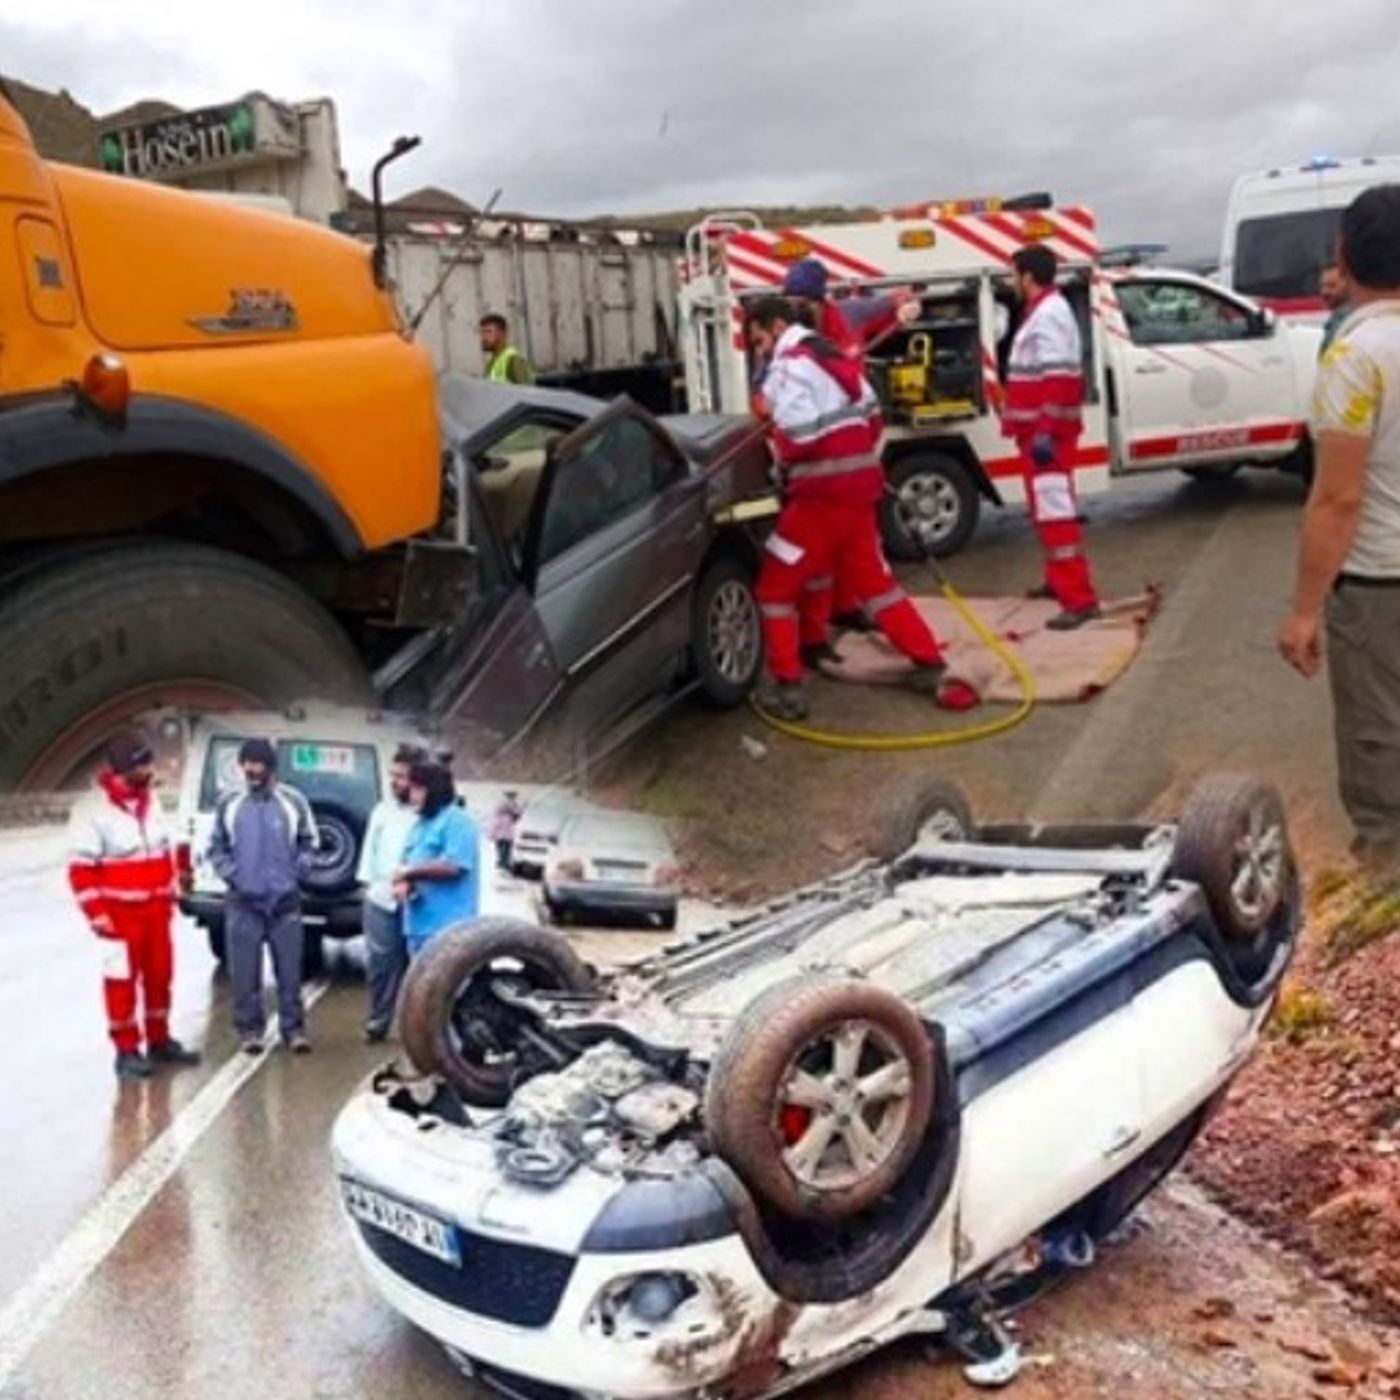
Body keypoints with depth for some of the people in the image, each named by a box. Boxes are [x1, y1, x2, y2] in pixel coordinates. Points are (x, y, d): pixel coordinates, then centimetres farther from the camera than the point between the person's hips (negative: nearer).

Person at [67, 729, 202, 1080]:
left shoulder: (150, 800, 7)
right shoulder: (91, 809, -15)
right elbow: (81, 869, -15)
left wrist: (169, 897, 17)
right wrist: (97, 915, -18)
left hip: (155, 908, 7)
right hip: (120, 911, -6)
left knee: (160, 975, 12)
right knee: (122, 980, -1)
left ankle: (159, 1041, 26)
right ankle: (127, 1050, 9)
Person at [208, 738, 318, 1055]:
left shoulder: (294, 801, 2)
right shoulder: (228, 803, 4)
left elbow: (308, 843, 9)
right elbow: (216, 847, 10)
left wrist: (297, 872, -2)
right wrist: (229, 874, -3)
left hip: (286, 901, 0)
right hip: (243, 902, 0)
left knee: (290, 969, 2)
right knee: (245, 972, 2)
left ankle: (293, 1028, 11)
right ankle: (250, 1029, 12)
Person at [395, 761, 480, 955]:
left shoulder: (457, 821, -6)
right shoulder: (419, 826, 21)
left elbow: (453, 866, -19)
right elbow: (404, 872, 22)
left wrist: (411, 870, -9)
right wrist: (403, 884, -3)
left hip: (447, 927, -9)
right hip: (417, 925, 9)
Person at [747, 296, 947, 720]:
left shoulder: (789, 366, -11)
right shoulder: (834, 358, 17)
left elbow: (800, 437, -22)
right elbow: (872, 419, 19)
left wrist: (773, 434, -2)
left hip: (822, 494, -9)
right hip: (858, 487, 9)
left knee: (776, 587, 2)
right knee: (873, 579, 20)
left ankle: (788, 687, -1)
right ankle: (929, 663, 21)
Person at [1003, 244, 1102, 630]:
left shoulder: (1048, 313, -16)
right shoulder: (1042, 310, 17)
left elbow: (1058, 379, -25)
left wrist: (1046, 432, -29)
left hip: (1046, 431, -11)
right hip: (1040, 428, 11)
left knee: (1055, 510, -15)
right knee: (1046, 507, 21)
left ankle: (1079, 598, -18)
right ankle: (1059, 580, 34)